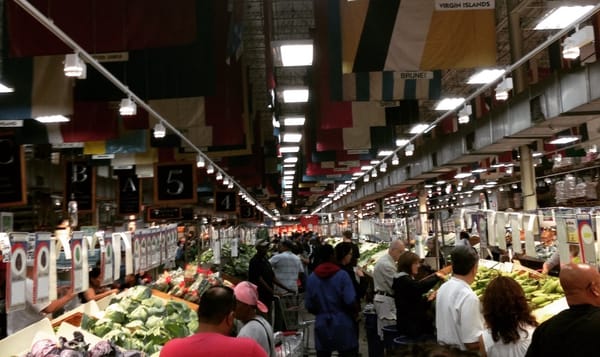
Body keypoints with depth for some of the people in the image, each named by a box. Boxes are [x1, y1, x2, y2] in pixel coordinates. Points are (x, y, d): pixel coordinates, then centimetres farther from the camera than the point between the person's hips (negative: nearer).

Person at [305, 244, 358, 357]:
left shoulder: (312, 277, 0)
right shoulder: (342, 275, -11)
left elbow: (309, 306, 3)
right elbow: (350, 301, -16)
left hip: (321, 324, 3)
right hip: (342, 323, -3)